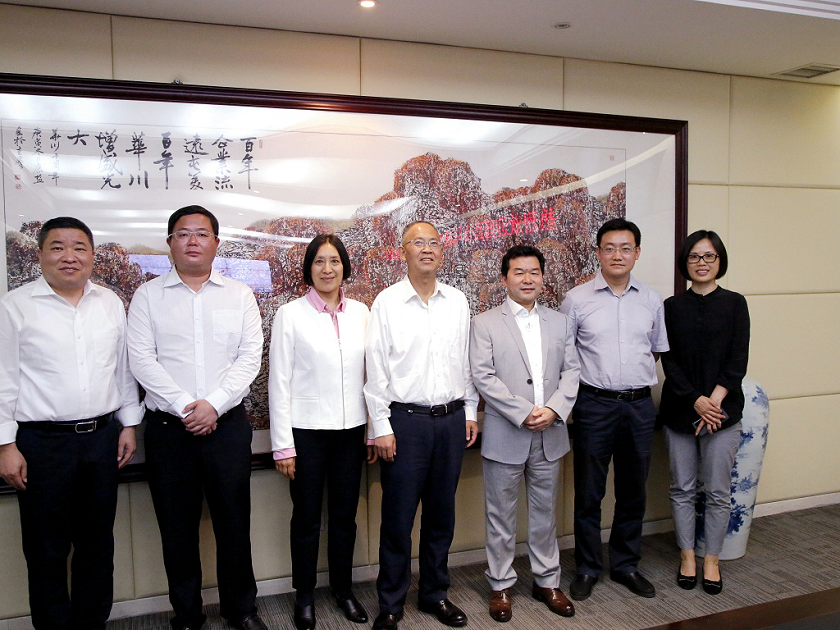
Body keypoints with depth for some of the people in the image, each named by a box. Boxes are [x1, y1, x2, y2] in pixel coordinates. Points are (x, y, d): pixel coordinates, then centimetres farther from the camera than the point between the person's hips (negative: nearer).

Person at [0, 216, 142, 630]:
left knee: (97, 542, 14)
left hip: (103, 437, 4)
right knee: (47, 549, 9)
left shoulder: (111, 302, 7)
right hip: (42, 441, -3)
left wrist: (129, 424, 9)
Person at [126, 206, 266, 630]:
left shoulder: (239, 296, 7)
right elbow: (142, 360, -4)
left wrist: (214, 404, -12)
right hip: (167, 425, 0)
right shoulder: (148, 296, 6)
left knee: (234, 520, 6)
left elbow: (250, 357, -1)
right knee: (177, 526, 9)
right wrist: (184, 407, -12)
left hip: (227, 422, 0)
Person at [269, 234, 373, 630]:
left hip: (351, 429, 3)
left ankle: (343, 588, 31)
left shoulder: (360, 312, 5)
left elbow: (368, 372, 9)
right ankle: (304, 596, 27)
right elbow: (279, 382, -5)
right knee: (307, 518, 8)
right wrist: (282, 445, -8)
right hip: (307, 430, -3)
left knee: (345, 515, 13)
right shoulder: (290, 315, -4)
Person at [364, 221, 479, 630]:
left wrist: (470, 412, 10)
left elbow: (466, 360, 12)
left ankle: (435, 594, 31)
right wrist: (381, 427, -7)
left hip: (452, 419, 4)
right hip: (405, 420, -3)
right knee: (398, 515, 4)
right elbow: (376, 369, -5)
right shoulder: (387, 302, -3)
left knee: (442, 513, 14)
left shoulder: (458, 301, 7)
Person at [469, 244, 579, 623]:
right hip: (505, 436, -3)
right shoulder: (484, 324, -2)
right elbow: (483, 377, -11)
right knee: (501, 516, 8)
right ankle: (500, 585, 24)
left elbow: (572, 371, 6)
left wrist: (553, 410, -12)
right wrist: (524, 414, -17)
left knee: (545, 512, 16)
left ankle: (547, 582, 31)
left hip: (550, 435, 4)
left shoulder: (559, 323, 11)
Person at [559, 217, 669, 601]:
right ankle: (587, 568, 22)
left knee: (633, 491, 14)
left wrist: (640, 380, 10)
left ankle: (625, 565, 30)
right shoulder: (577, 299, -3)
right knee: (588, 492, 6)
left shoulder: (651, 299, 6)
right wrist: (573, 391, -1)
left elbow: (656, 349, 18)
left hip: (640, 406, 3)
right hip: (595, 405, -3)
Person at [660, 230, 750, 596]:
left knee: (718, 491, 5)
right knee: (682, 488, 9)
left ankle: (711, 560, 21)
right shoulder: (672, 306, 5)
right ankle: (687, 556, 24)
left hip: (722, 410, -1)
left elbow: (738, 360, -3)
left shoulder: (734, 304, 3)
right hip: (679, 410, 1)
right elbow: (669, 360, -1)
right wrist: (696, 401, -13)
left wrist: (714, 401, -14)